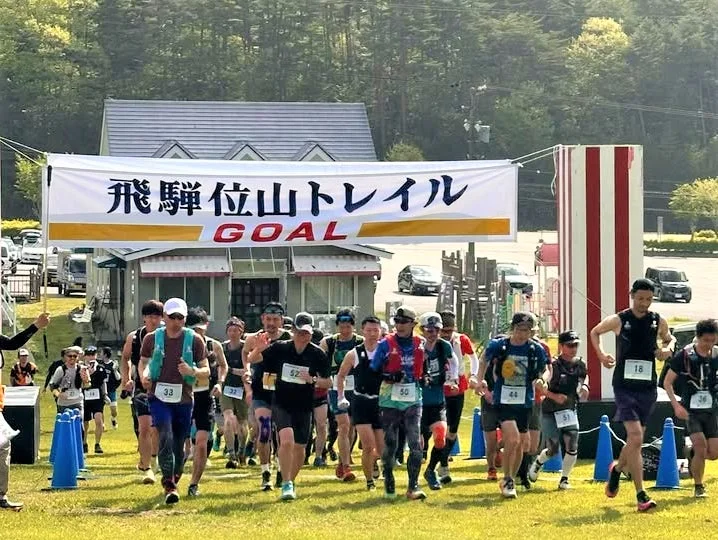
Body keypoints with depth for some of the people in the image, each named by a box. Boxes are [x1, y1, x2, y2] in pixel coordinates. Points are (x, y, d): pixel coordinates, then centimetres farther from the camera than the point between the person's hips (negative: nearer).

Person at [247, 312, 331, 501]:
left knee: (299, 448, 9)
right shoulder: (280, 348, -8)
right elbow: (251, 360, -5)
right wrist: (258, 349, -27)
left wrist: (313, 380, -21)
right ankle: (286, 485, -15)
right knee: (287, 440, -22)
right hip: (281, 405, -2)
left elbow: (328, 382, 0)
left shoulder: (318, 354, -8)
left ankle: (291, 482, 32)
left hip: (304, 407, 2)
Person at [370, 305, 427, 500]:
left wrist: (423, 379, 4)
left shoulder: (420, 344, 6)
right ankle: (388, 485, 17)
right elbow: (372, 372, -2)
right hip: (390, 401, -1)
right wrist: (389, 377, -17)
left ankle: (413, 487, -6)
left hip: (413, 401, 2)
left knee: (416, 444, -9)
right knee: (390, 445, 5)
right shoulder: (385, 345, -3)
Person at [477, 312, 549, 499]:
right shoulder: (498, 346, -5)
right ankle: (508, 481, -2)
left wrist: (540, 380, -13)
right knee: (513, 439, -19)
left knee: (521, 445, 9)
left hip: (525, 402, 3)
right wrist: (481, 380, 1)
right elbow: (484, 360, 14)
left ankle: (510, 480, 30)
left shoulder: (536, 350, -2)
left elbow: (544, 370, 10)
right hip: (503, 401, -3)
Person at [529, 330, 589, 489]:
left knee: (572, 448, -9)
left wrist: (584, 387, 2)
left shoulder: (580, 365, 0)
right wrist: (554, 396, -27)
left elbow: (584, 376, 22)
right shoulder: (553, 365, -17)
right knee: (553, 449, 0)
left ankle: (564, 479, 9)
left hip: (570, 411, 4)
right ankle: (537, 463, 34)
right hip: (551, 412, -4)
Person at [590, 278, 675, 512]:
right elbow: (595, 332, 14)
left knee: (635, 439, 13)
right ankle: (641, 495, -15)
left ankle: (618, 469, 45)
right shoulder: (618, 320, -4)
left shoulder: (658, 322, 2)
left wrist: (668, 349, -1)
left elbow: (670, 339, 22)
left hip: (648, 388, 4)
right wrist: (601, 354, -1)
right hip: (624, 386, -4)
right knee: (636, 438, -16)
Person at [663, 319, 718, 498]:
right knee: (701, 446, -16)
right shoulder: (684, 355, -9)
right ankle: (698, 487, 2)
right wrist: (676, 406, -13)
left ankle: (693, 452, 32)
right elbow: (667, 382, -3)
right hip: (690, 410, -3)